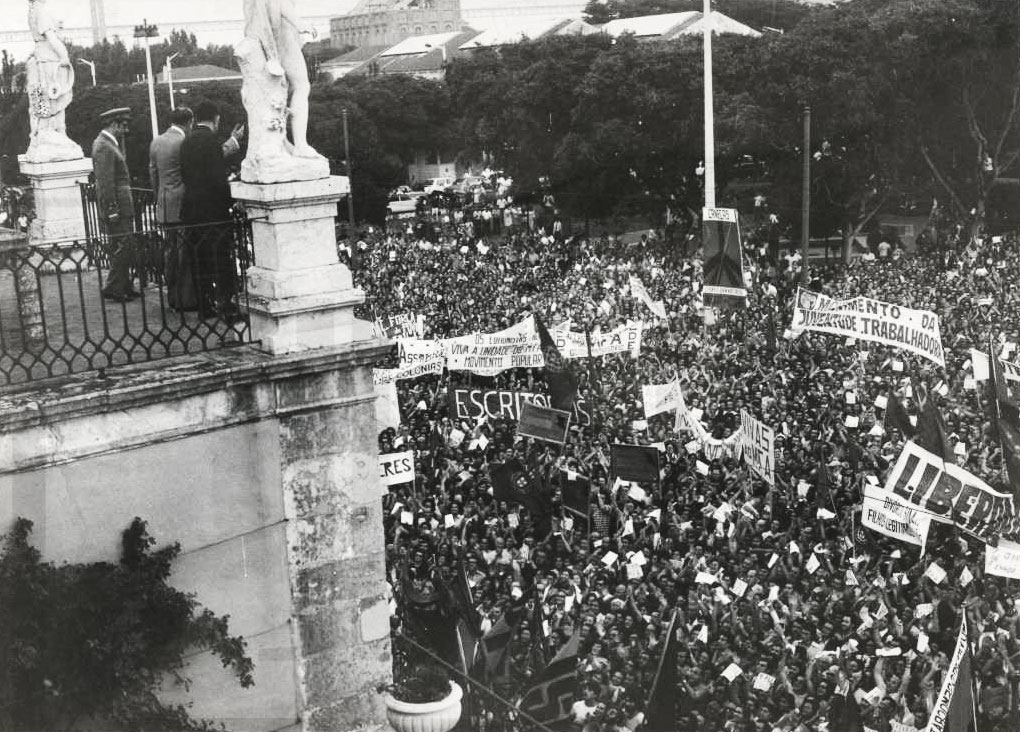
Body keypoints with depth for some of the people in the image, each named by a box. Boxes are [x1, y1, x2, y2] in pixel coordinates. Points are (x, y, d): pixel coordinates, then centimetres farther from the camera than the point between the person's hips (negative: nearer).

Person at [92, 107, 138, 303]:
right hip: (116, 208, -10)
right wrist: (112, 211, -20)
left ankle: (124, 287, 20)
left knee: (122, 249, 14)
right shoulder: (104, 147, -16)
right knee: (121, 249, -6)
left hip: (121, 208, 10)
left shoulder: (108, 144, 16)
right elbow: (105, 183, -20)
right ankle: (113, 289, -1)